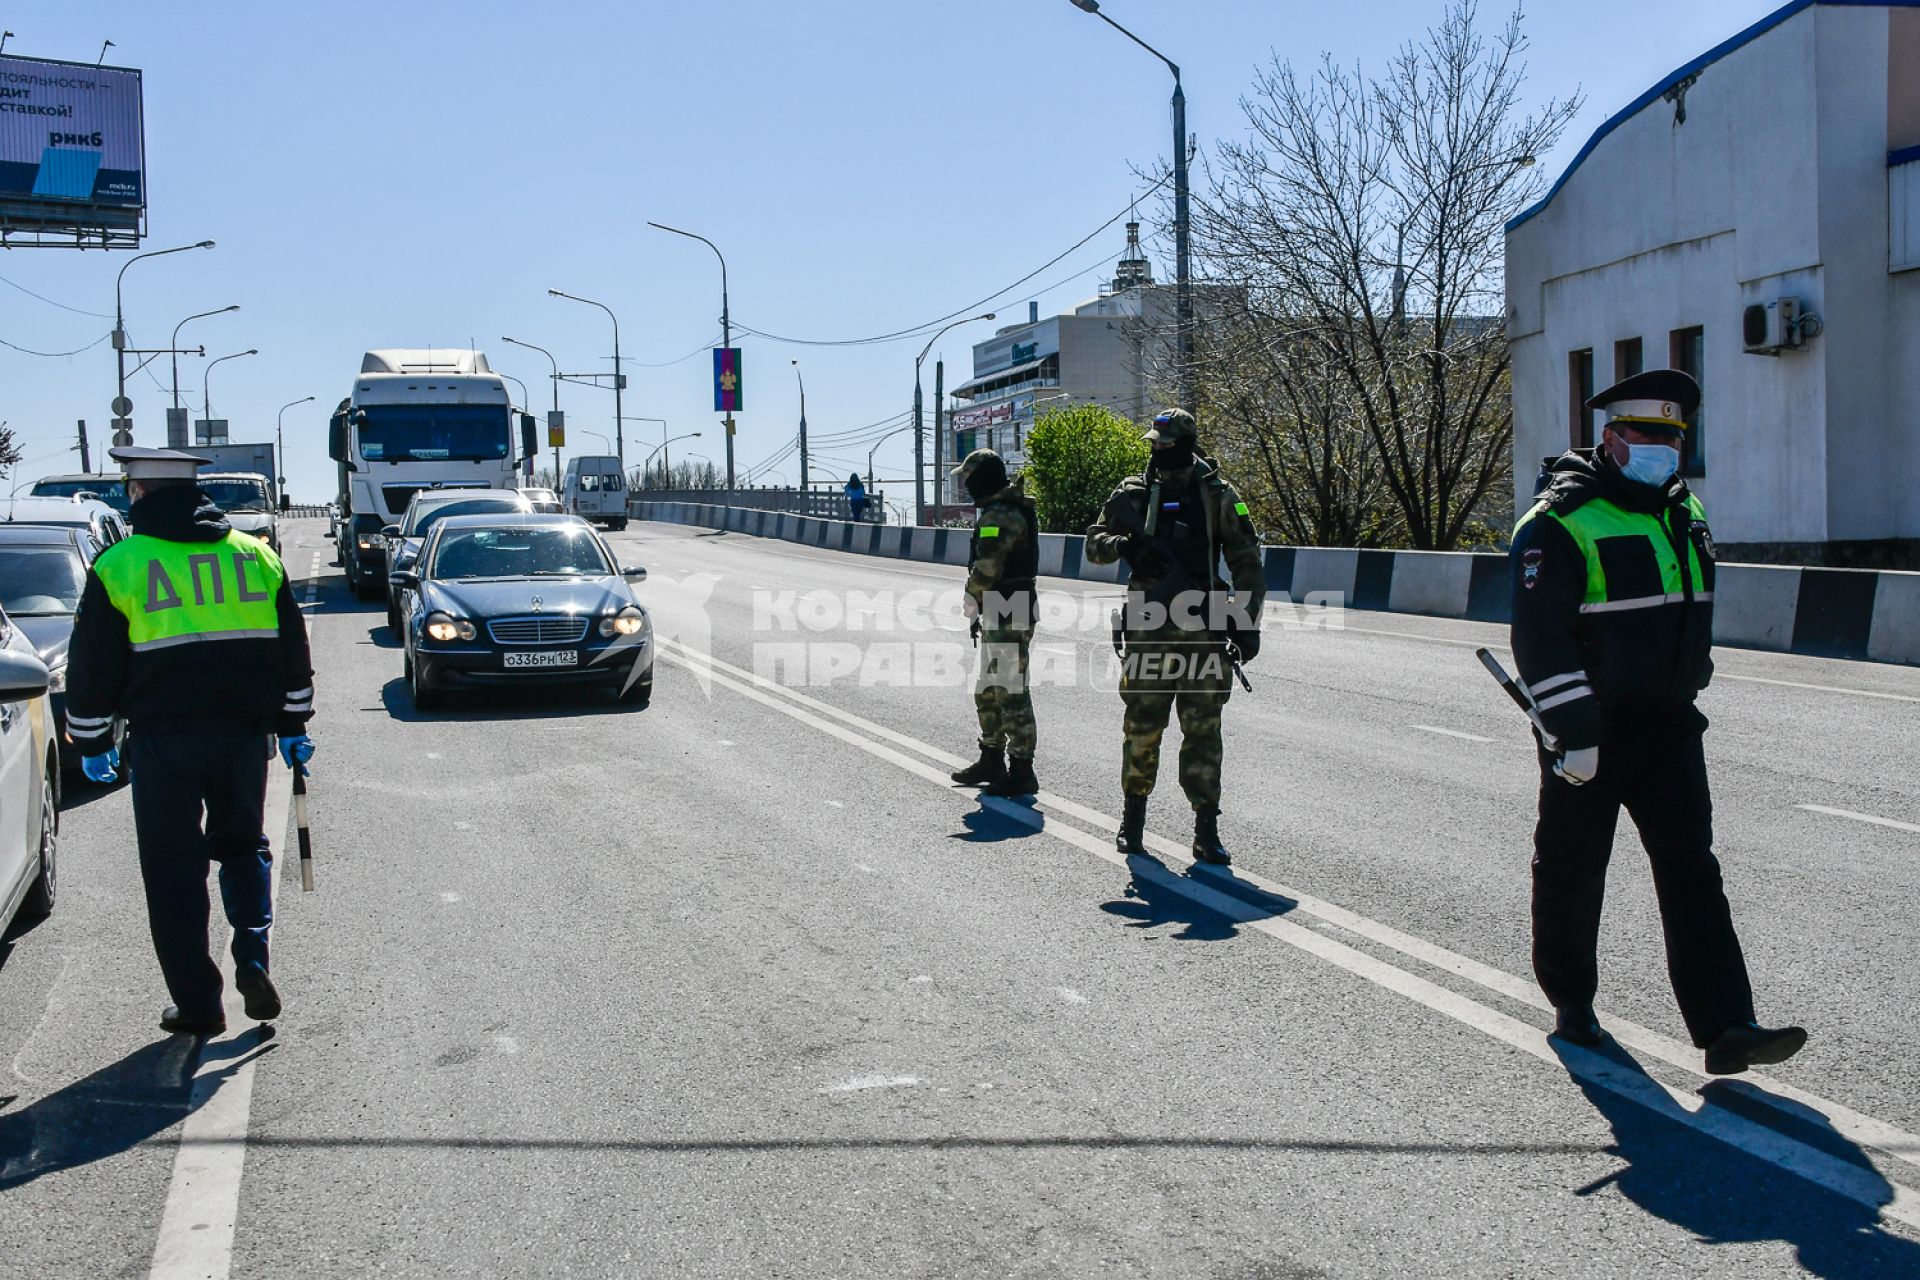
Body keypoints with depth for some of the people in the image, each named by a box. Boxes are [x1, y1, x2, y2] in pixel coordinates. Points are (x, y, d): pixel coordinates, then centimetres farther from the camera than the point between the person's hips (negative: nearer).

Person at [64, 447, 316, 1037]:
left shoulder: (118, 566, -3)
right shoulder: (256, 555, 6)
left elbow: (92, 667, 1)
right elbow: (293, 650, 12)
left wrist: (91, 743, 12)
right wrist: (293, 726, 20)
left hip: (163, 740, -3)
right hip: (244, 733, 3)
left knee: (173, 871, 7)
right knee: (242, 844, 21)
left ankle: (198, 1004, 9)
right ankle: (252, 960, 3)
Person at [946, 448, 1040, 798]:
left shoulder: (999, 516, -17)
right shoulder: (1011, 510, 17)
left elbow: (986, 569, -23)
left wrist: (971, 603, -7)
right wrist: (981, 611, 21)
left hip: (1008, 619, -11)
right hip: (1001, 616, 11)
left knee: (1012, 693, -7)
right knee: (988, 691, 19)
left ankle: (1021, 771, -4)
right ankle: (992, 761, 30)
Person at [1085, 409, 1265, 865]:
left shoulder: (1219, 496, 3)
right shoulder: (1133, 493, 5)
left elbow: (1247, 563, 5)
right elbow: (1095, 544, 8)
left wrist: (1247, 621, -1)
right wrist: (1124, 544, -14)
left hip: (1204, 630, -1)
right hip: (1148, 629, 1)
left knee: (1203, 731, 1)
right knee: (1142, 726, 4)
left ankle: (1206, 830, 5)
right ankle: (1133, 818, 19)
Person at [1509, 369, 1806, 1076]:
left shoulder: (1684, 512, 11)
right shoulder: (1560, 523, -14)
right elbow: (1540, 636, -19)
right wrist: (1573, 730, -23)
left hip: (1669, 724, 6)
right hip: (1590, 730, -6)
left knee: (1692, 871, -2)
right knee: (1572, 869, 8)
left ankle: (1726, 1028, -5)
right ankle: (1571, 1003, 27)